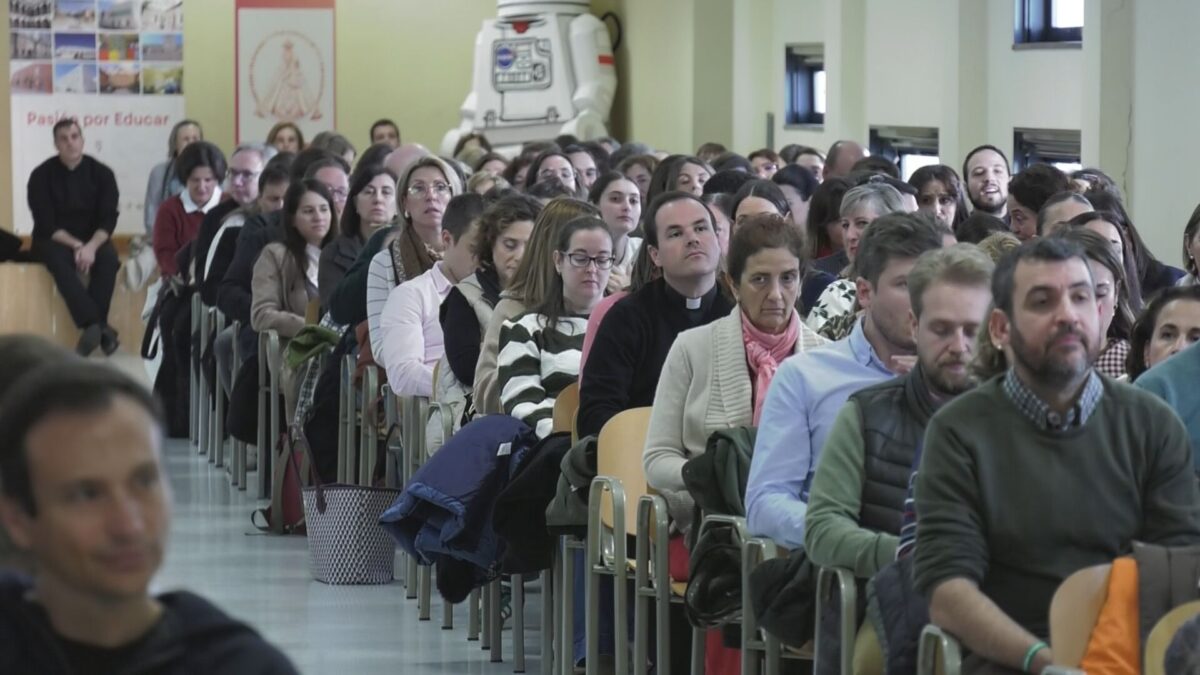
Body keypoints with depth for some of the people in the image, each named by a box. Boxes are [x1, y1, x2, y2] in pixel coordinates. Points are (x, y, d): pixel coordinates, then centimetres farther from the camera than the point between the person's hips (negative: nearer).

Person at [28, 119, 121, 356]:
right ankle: (99, 327, -42)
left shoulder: (101, 173, -2)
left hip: (92, 239, 2)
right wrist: (76, 245, -23)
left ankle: (91, 327, -33)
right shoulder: (42, 176, -7)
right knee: (59, 261, -35)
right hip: (54, 240, -2)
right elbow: (46, 225, -10)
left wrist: (91, 246, -26)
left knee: (108, 259, -31)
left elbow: (108, 219, -7)